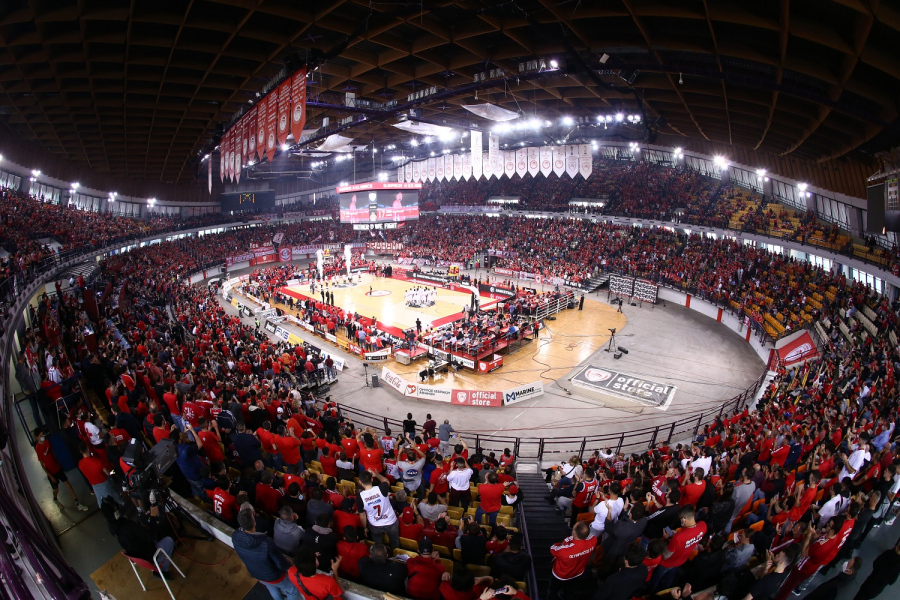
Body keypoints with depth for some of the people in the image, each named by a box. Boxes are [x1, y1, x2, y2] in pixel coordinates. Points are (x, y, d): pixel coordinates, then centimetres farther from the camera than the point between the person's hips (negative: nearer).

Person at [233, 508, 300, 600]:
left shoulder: (235, 536, -30)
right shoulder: (267, 542, -44)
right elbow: (281, 564, -28)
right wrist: (290, 567, -9)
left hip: (255, 574, 5)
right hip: (274, 576, -5)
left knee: (272, 589, 37)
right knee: (293, 592, 25)